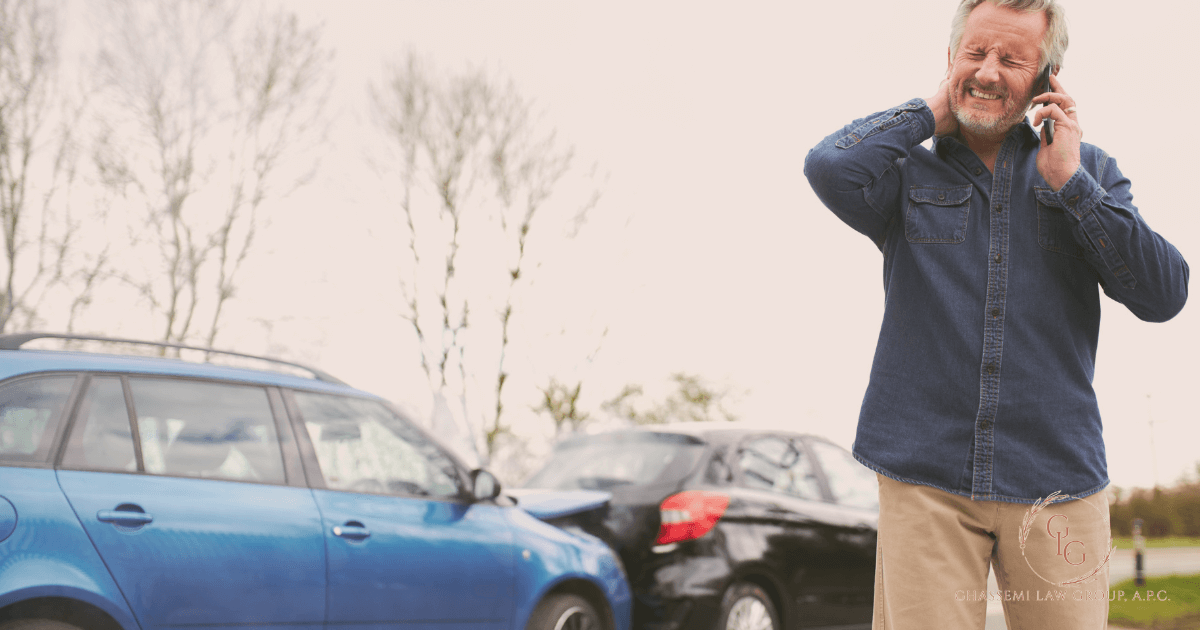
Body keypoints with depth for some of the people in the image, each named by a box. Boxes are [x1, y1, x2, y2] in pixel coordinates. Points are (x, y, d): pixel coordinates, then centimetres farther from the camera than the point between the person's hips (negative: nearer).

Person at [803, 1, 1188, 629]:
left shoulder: (1089, 170, 13)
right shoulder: (908, 173, 8)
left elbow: (1163, 295, 1)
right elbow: (832, 169, -17)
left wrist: (1069, 183, -4)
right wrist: (931, 112, -1)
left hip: (1056, 478, 2)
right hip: (925, 476, -1)